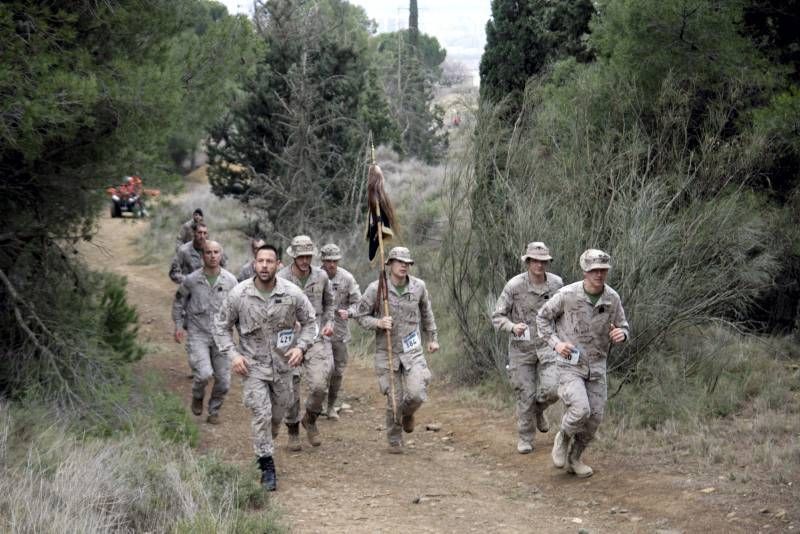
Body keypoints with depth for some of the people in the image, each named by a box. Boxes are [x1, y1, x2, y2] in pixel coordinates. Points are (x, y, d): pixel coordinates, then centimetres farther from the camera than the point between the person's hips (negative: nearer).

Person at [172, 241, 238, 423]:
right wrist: (178, 325, 2)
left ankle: (214, 411, 28)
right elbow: (178, 302, 10)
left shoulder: (230, 280, -1)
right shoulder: (191, 280, -5)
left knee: (223, 380, 4)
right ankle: (197, 397, 12)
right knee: (204, 373, -20)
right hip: (197, 335, -2)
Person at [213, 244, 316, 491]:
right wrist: (232, 355, -11)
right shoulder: (239, 294, -12)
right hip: (253, 364, -2)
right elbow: (221, 326, 0)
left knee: (278, 415, 13)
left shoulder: (292, 293, -10)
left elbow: (309, 322, 4)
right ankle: (267, 467, -5)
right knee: (261, 413, -14)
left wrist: (301, 346, -11)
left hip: (282, 364, 2)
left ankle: (263, 450, 39)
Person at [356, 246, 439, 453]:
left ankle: (408, 413, 22)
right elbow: (361, 316, -2)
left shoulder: (418, 286, -3)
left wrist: (433, 338, 21)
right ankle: (394, 440, 24)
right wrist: (378, 323, -21)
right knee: (394, 400, 1)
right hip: (387, 351, -1)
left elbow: (426, 313, 16)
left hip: (412, 349, 1)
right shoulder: (376, 288, -11)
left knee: (417, 394, -15)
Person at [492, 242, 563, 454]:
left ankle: (538, 409, 23)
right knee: (526, 395, 3)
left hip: (547, 345, 2)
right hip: (522, 348, -2)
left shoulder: (556, 284, -4)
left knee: (551, 389, -13)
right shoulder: (514, 285, -13)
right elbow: (497, 317, -9)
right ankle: (525, 438, 22)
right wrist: (512, 327, -28)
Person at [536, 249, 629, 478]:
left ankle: (573, 459, 28)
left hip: (596, 365, 4)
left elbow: (623, 329, 5)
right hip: (569, 364, -4)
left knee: (594, 418, 5)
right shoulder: (567, 294, -17)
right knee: (580, 411, -23)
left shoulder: (612, 298, -7)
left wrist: (621, 334, -21)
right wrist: (556, 343, -15)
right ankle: (564, 437, 10)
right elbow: (543, 317, -1)